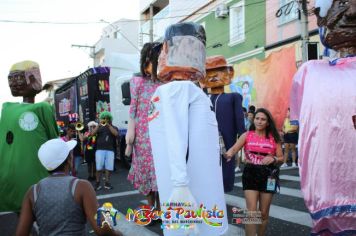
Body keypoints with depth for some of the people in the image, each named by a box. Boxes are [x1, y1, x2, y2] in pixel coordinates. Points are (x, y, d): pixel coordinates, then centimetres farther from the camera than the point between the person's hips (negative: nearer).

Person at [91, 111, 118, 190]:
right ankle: (97, 183, 4)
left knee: (108, 167, -2)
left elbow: (116, 134, -9)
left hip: (110, 150, 0)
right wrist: (99, 125, -9)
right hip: (100, 149, 0)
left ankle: (107, 182, 9)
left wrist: (108, 125, -10)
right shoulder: (99, 127, 15)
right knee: (99, 167, -3)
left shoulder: (114, 127, 13)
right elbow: (92, 133, 0)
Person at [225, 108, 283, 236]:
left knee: (264, 213, 12)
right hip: (250, 173, -1)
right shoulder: (246, 135, 1)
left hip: (268, 175, 2)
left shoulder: (274, 138, 4)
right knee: (251, 211, -6)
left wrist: (273, 159, -17)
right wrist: (228, 154, -35)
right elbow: (233, 149, -12)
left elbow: (281, 158, 6)